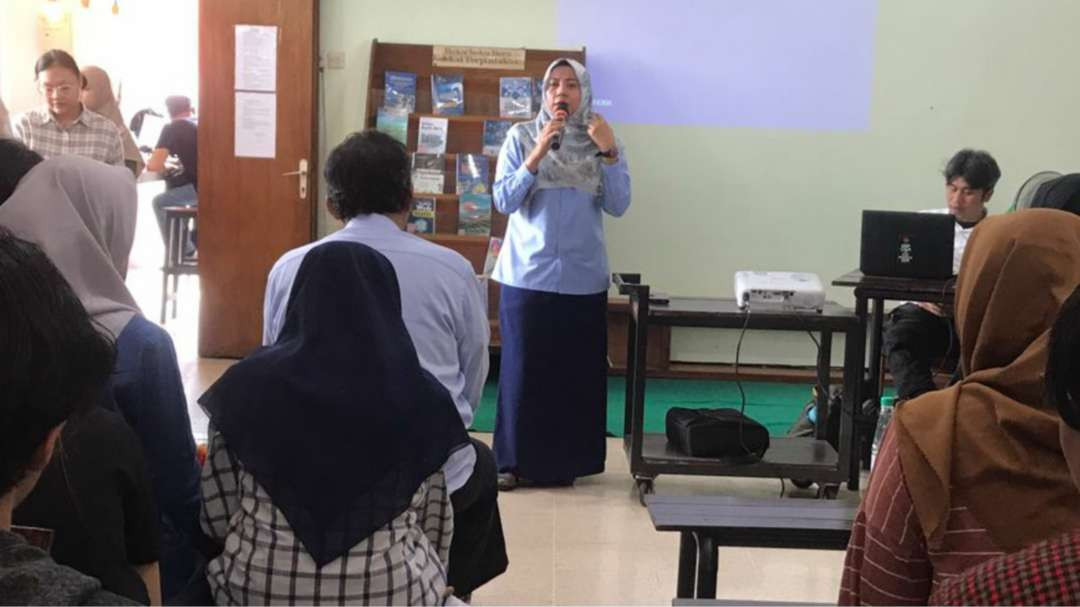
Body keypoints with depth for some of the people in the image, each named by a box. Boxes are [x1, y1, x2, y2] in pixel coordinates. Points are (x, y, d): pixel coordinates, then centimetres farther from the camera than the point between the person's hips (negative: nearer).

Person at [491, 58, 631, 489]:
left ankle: (565, 460, 17)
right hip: (527, 274, -1)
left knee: (576, 372, 4)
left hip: (582, 278, 1)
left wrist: (609, 153, -16)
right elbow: (503, 201, -7)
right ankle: (514, 460, 11)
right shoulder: (521, 137, 1)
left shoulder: (602, 142, 5)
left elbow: (618, 206, -4)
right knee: (521, 369, 1)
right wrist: (538, 153, -17)